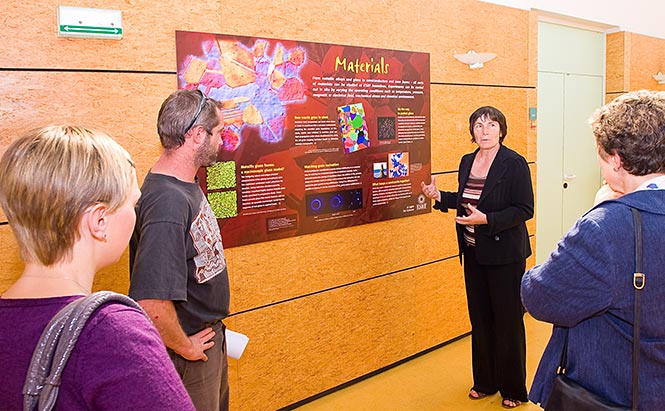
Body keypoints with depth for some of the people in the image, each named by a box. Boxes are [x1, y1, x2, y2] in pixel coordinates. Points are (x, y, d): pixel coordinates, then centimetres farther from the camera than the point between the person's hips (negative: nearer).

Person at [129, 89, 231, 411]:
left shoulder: (186, 185, -1)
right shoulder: (168, 203, -32)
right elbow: (151, 304, -38)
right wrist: (185, 348, -20)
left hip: (209, 334, 9)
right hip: (188, 359, -9)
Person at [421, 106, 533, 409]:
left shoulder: (514, 164, -13)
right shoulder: (467, 162, 6)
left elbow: (524, 209, -15)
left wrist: (486, 219, -25)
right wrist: (439, 197, 0)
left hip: (504, 254, -6)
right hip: (474, 252, 6)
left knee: (507, 320, 6)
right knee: (480, 318, 15)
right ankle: (485, 381, 32)